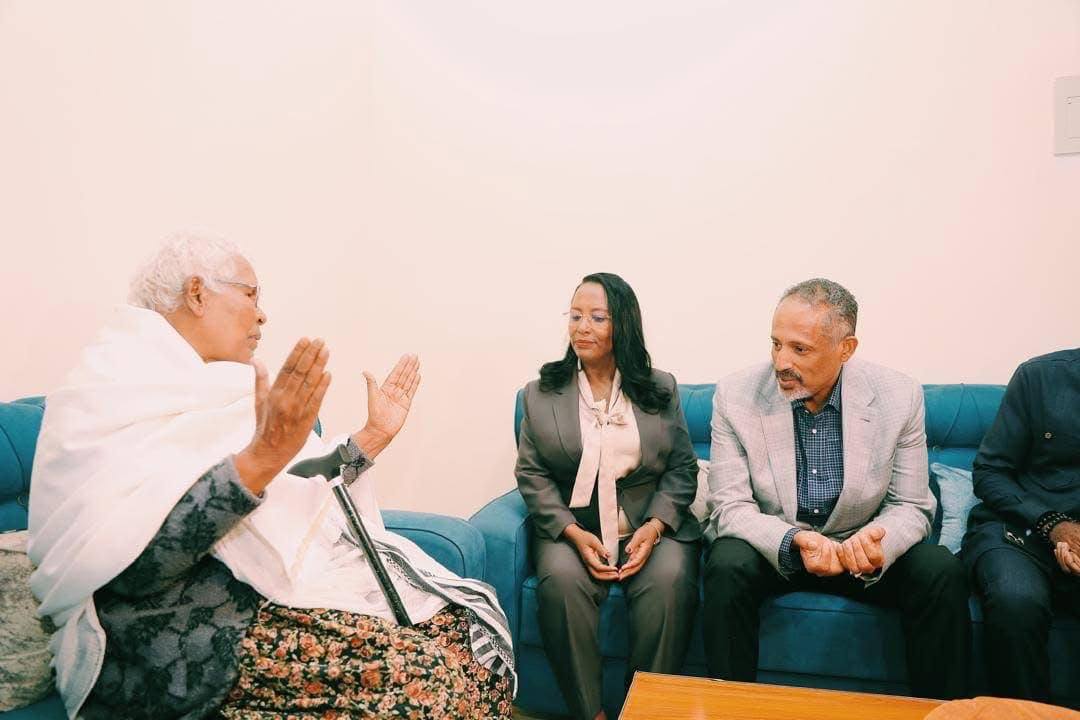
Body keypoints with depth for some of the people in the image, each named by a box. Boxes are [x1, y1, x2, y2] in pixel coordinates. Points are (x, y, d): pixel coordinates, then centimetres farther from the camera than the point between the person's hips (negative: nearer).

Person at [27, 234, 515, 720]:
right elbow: (124, 561, -24)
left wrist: (373, 435, 17)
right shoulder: (116, 381, -10)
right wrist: (264, 453, -33)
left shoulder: (221, 386, 15)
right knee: (421, 674, -25)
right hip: (197, 641, -8)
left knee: (468, 626, -7)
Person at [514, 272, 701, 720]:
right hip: (570, 526, 0)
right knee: (560, 580, -31)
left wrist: (654, 528, -12)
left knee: (669, 581, -30)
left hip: (651, 524, 0)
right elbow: (531, 473, 2)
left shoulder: (660, 389, 8)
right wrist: (573, 533, -13)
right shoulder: (542, 393, 6)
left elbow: (681, 468, 6)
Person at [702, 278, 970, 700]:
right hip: (770, 546, -1)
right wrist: (795, 540, -33)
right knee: (728, 566, -31)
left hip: (857, 544, 2)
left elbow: (911, 506, -5)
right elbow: (729, 506, -13)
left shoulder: (899, 397, -10)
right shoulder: (736, 395, -14)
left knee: (942, 573, -23)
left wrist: (878, 545, -29)